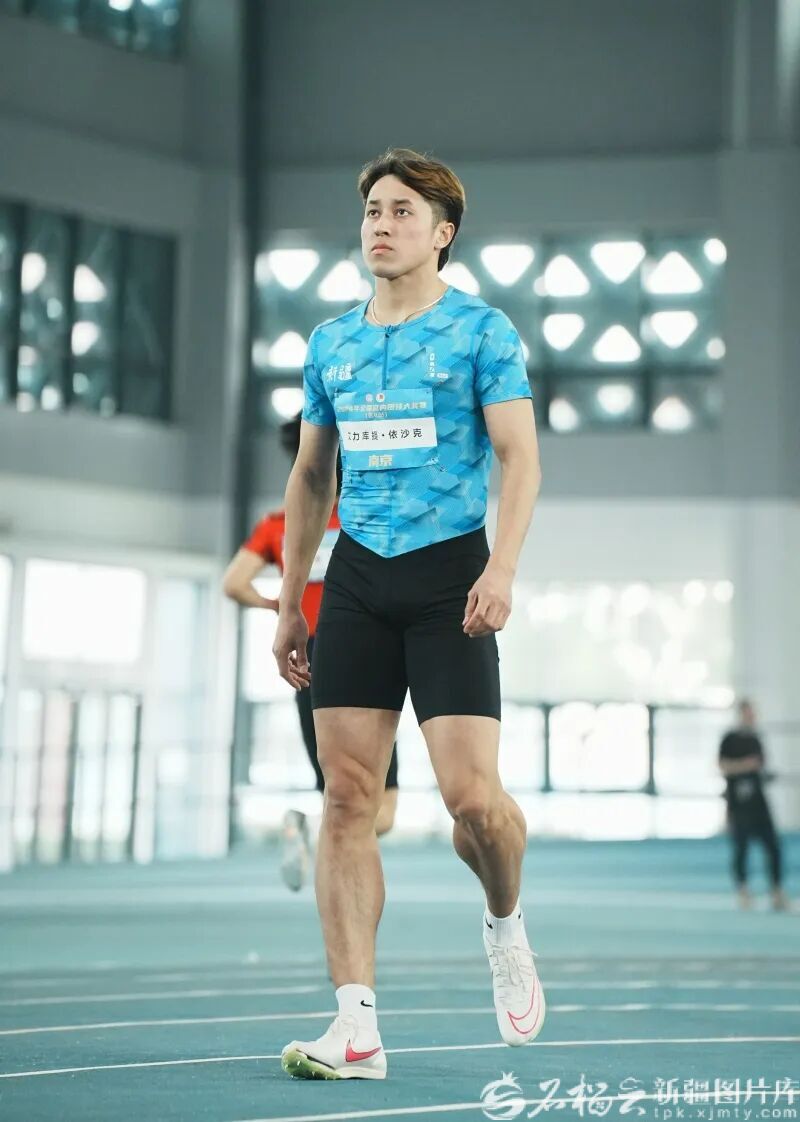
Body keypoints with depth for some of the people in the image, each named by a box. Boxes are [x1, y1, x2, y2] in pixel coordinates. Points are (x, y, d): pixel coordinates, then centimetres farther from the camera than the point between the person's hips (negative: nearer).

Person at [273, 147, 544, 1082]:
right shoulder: (330, 343, 14)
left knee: (470, 794, -12)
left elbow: (519, 454, -8)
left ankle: (505, 923, 22)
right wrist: (289, 602, 15)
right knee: (347, 795, -4)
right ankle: (356, 1028, -3)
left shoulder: (482, 330, 0)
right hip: (356, 579, 4)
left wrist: (502, 566, -22)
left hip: (448, 578, -4)